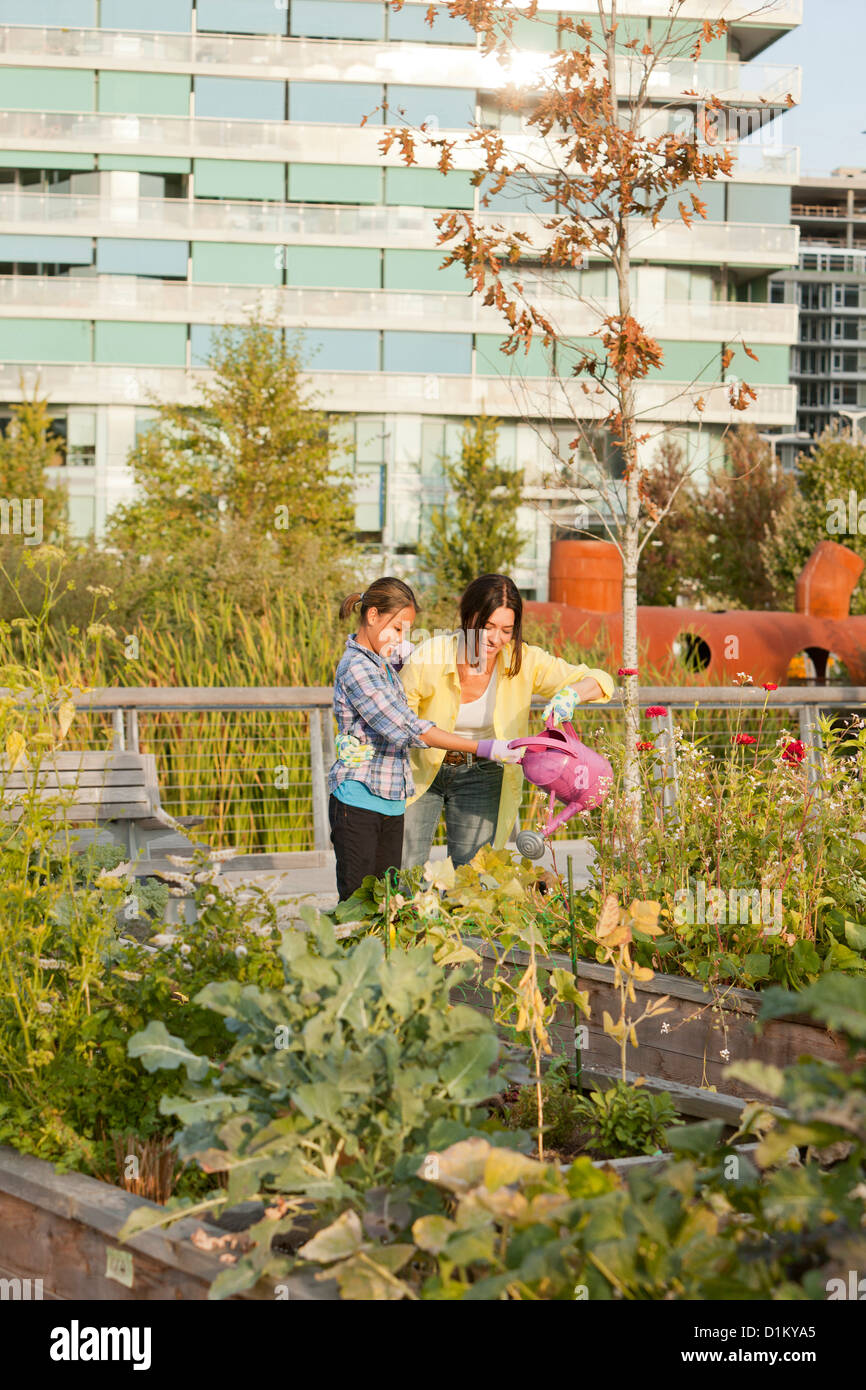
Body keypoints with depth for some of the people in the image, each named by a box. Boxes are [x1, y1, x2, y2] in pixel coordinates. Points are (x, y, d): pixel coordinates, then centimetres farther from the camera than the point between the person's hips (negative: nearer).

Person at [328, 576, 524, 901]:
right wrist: (484, 749, -22)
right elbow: (410, 729, -22)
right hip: (358, 802, -9)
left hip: (391, 802, 9)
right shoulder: (356, 668, -16)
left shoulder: (382, 662, 11)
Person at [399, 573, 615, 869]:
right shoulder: (430, 657, -21)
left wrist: (571, 693, -38)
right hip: (421, 770, -1)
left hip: (481, 775, 1)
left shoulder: (523, 661, -16)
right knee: (403, 876, -4)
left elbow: (601, 681, -18)